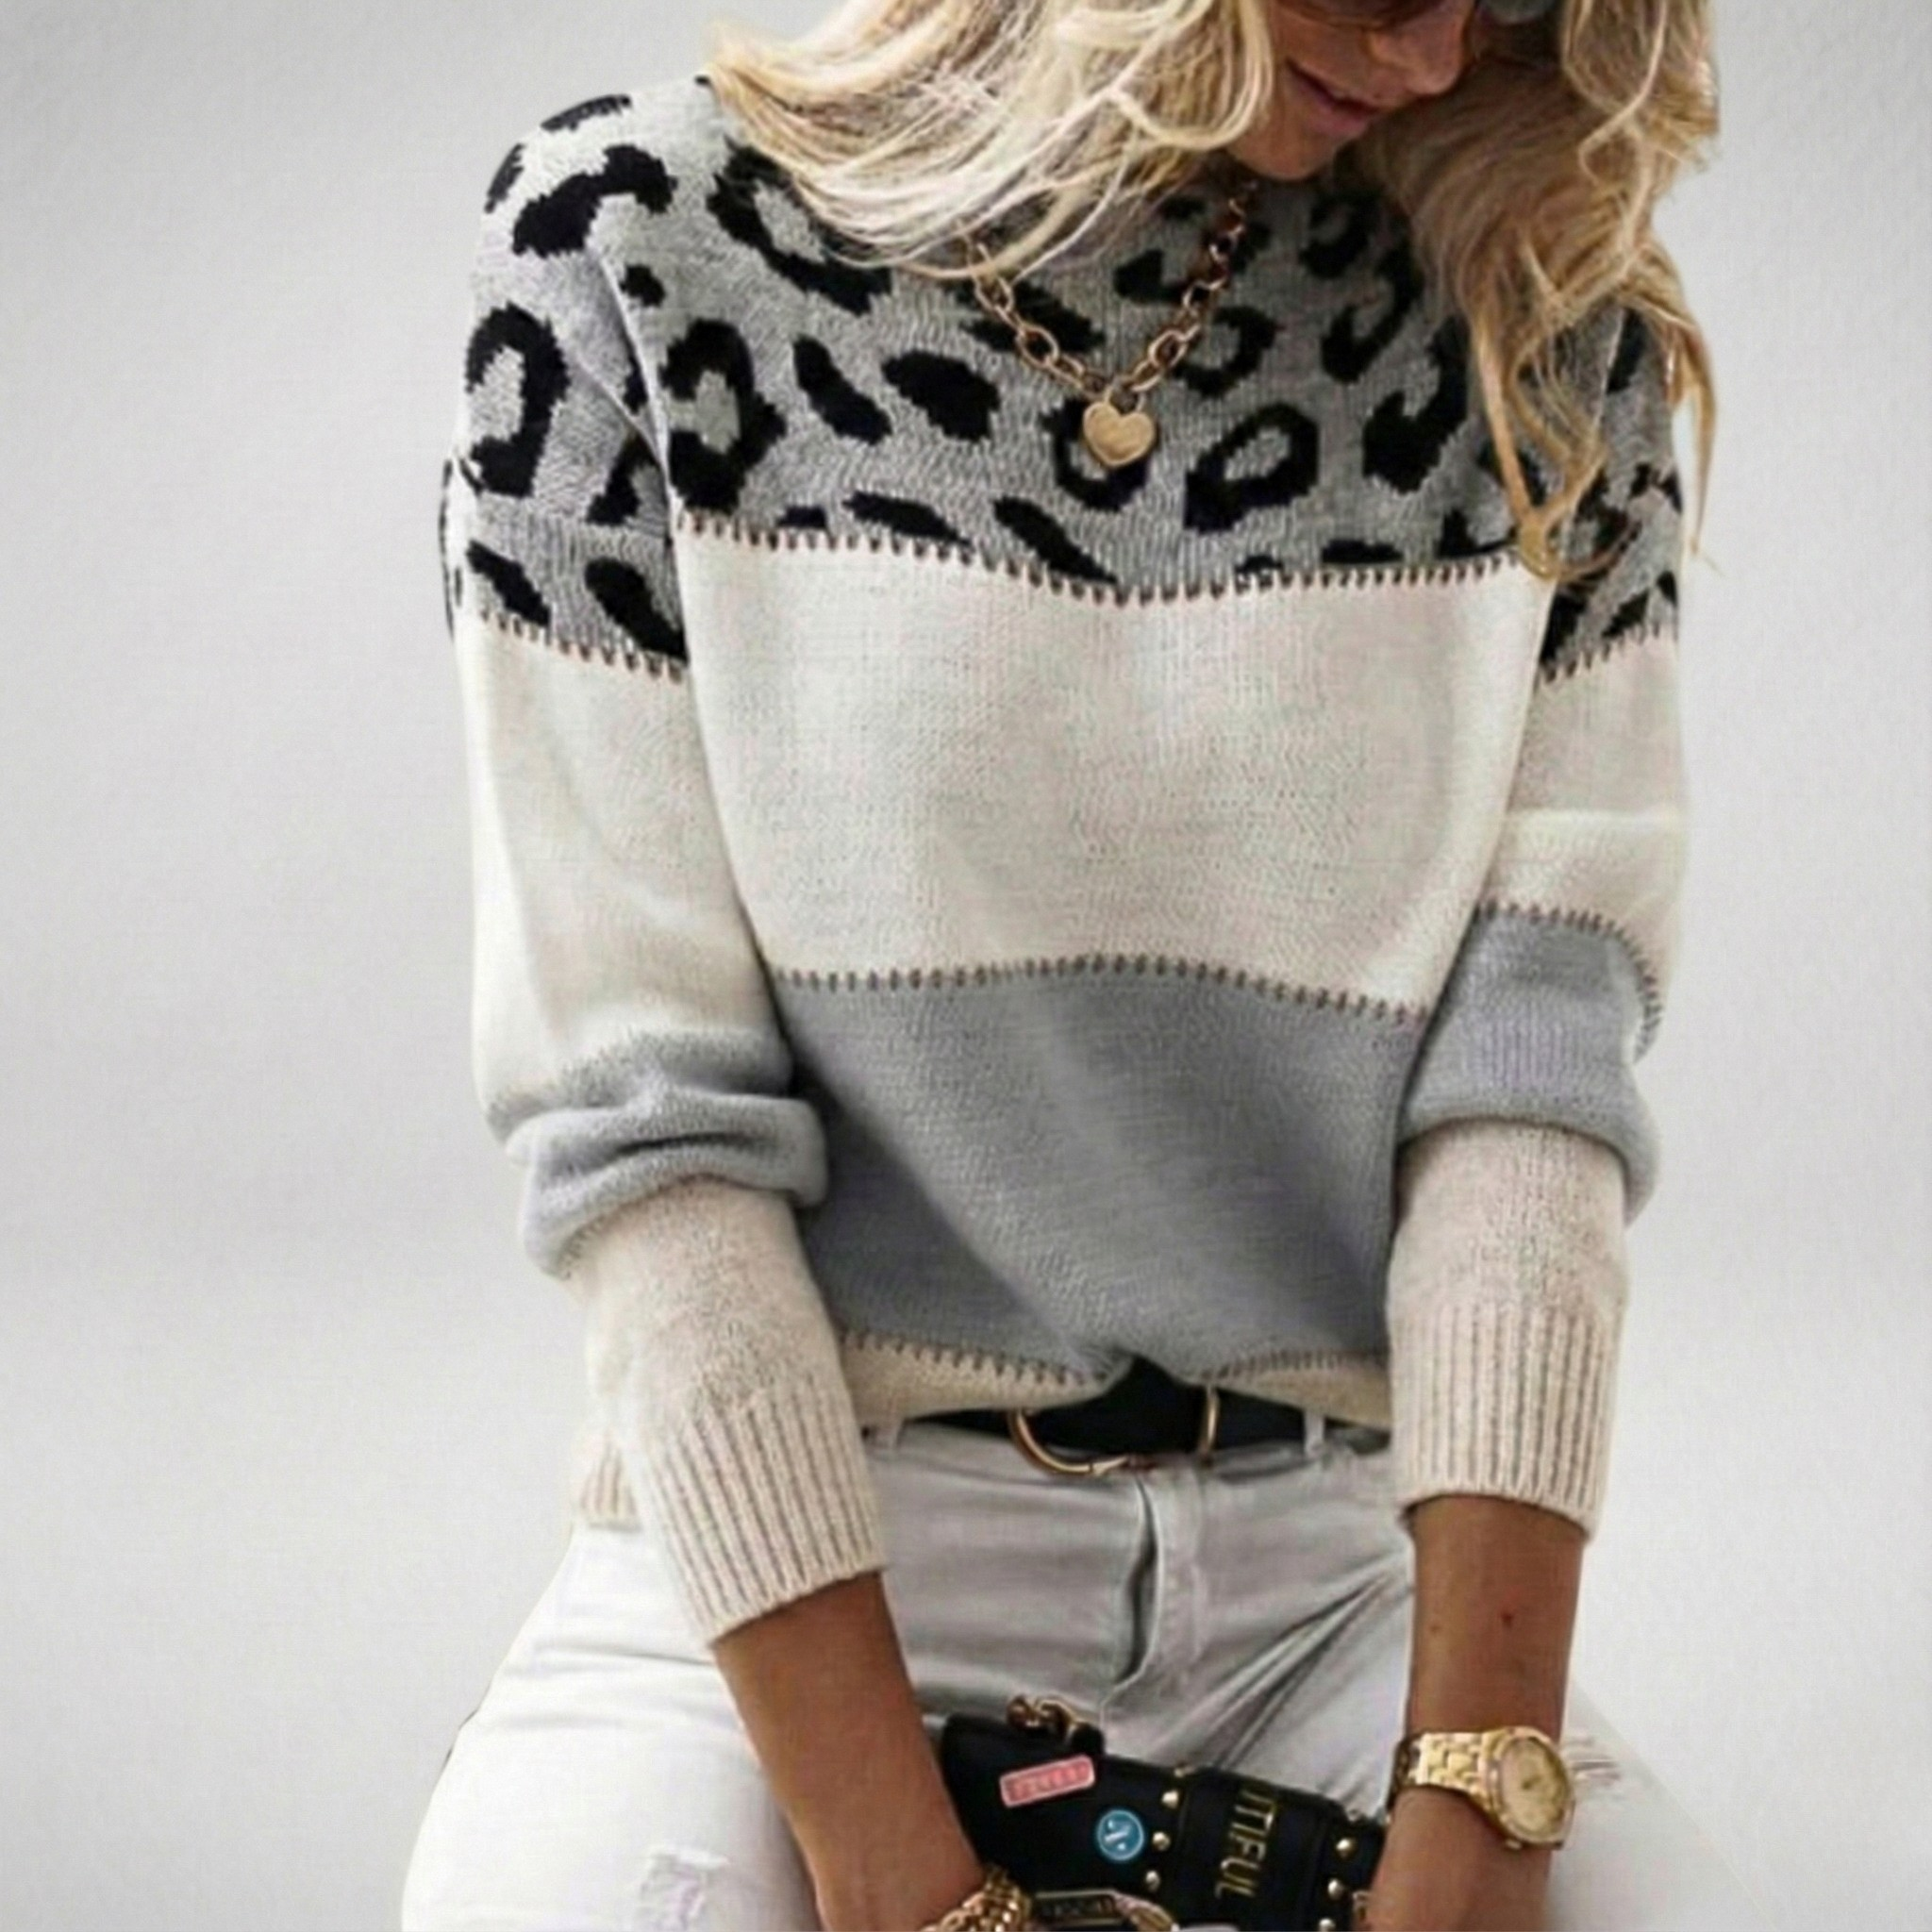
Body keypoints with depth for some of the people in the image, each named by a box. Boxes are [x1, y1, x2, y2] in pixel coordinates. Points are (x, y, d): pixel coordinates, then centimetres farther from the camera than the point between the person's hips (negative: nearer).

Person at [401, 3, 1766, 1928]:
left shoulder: (1547, 342, 2)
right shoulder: (642, 244, -5)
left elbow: (1534, 1061, -6)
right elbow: (635, 1103, -11)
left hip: (1335, 1565, 2)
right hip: (773, 1549, -1)